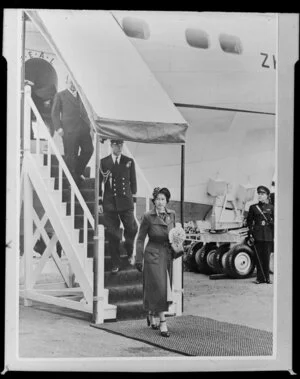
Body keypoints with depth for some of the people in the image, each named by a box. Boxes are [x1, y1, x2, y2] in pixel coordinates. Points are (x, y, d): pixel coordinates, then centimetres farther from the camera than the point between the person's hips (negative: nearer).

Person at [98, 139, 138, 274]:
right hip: (109, 202, 0)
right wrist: (99, 202, 1)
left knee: (131, 229, -2)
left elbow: (133, 181, 9)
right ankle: (116, 264, 12)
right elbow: (99, 183, 6)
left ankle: (130, 253, 27)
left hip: (125, 202, 0)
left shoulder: (129, 161, 7)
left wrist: (133, 199, 4)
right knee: (112, 234, 2)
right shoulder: (103, 162, 5)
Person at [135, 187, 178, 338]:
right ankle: (162, 322, -1)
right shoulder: (148, 217, -9)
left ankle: (151, 314, 35)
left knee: (166, 288, 12)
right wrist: (139, 259, -5)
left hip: (168, 256, 5)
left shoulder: (172, 214, 4)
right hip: (153, 256, -5)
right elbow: (140, 239, -4)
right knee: (159, 288, -9)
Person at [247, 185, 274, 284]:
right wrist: (250, 233, -1)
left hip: (268, 235, 0)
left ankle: (267, 277, 8)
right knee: (258, 257, 0)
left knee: (266, 257, 1)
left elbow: (275, 221, 10)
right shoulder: (253, 207, 8)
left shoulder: (271, 207, 8)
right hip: (257, 234, 0)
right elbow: (249, 221, 8)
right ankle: (260, 277, 5)